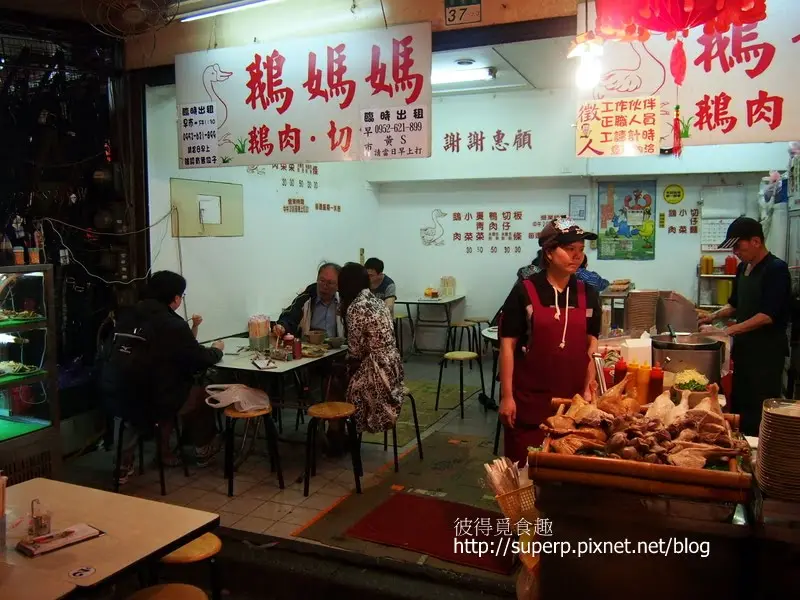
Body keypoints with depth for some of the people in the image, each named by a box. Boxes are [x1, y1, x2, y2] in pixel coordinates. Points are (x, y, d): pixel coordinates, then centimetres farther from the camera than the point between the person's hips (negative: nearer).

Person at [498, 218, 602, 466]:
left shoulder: (588, 294, 4)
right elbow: (508, 345, -7)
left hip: (571, 397, 4)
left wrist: (588, 388, 1)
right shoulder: (524, 292, -8)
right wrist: (507, 395, -9)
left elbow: (591, 344, 10)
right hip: (529, 397, -3)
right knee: (524, 466, 5)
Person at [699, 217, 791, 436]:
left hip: (767, 351, -8)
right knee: (739, 404, 13)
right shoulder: (743, 268, 11)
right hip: (744, 347, 8)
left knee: (760, 410, -4)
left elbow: (768, 315, -21)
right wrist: (715, 316, 6)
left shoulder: (776, 270, -14)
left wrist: (731, 330, -24)